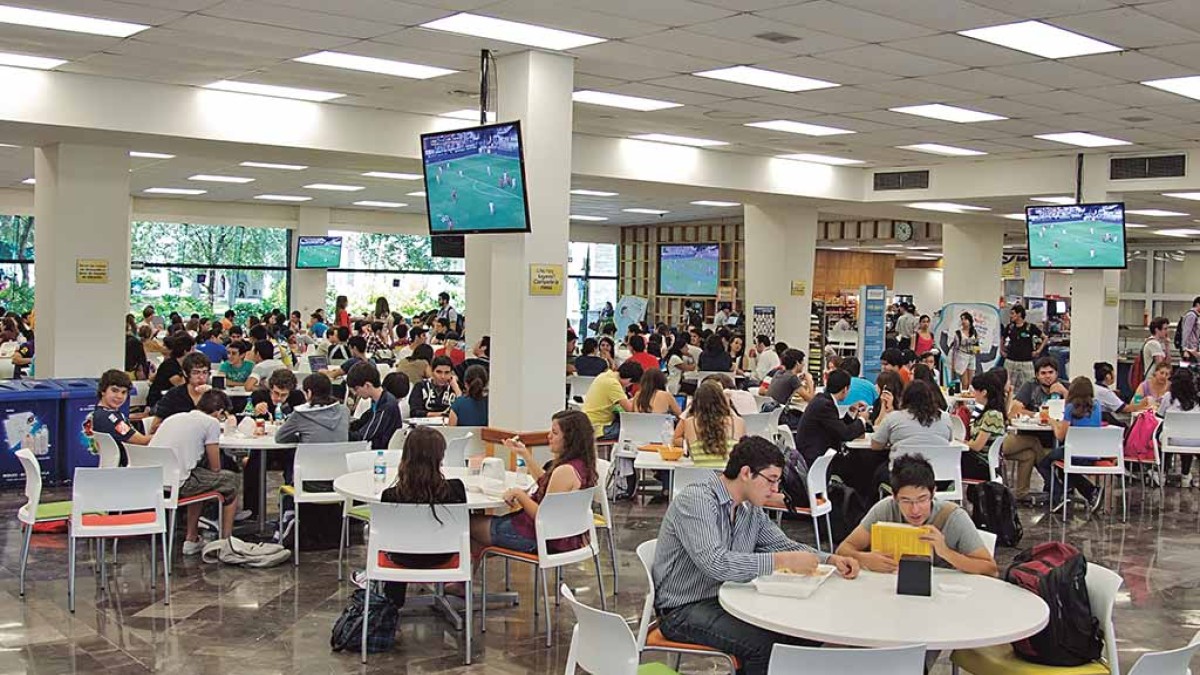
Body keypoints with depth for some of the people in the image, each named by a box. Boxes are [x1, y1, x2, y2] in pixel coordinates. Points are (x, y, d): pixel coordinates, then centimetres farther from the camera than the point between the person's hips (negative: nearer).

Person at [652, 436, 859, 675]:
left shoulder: (751, 510, 7)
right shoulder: (696, 500, -19)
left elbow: (784, 545, 17)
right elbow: (715, 563, -31)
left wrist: (831, 560, -2)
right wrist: (783, 561, -30)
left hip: (728, 600, 8)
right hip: (683, 610, -8)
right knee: (764, 644, -27)